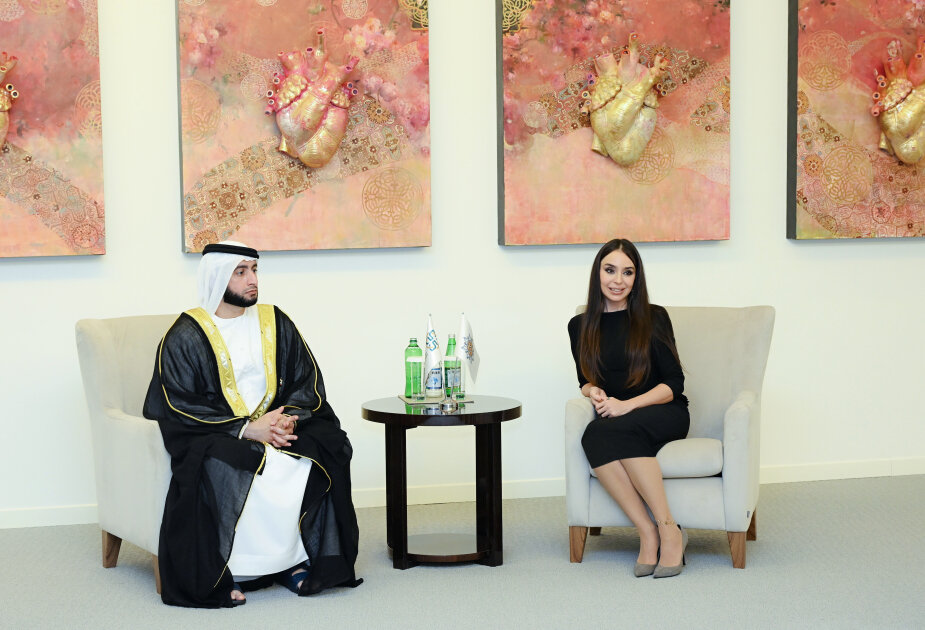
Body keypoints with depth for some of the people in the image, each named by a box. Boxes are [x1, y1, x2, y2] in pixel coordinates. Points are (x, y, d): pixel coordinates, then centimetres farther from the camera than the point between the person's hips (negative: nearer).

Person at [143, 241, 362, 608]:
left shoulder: (275, 323, 12)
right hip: (216, 436, -4)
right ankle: (227, 571, -27)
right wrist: (246, 429, -19)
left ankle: (297, 561, -19)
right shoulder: (185, 336, -2)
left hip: (278, 425, 4)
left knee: (326, 451, -24)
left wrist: (288, 419, -13)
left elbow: (307, 381, 10)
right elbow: (178, 407, -10)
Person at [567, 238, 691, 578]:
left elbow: (674, 384, -2)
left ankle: (668, 529, -33)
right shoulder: (580, 326, 13)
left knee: (606, 432, -36)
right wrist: (593, 392, -5)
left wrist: (628, 404, -17)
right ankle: (648, 533, -34)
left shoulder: (654, 318, 3)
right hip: (613, 418, 3)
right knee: (593, 439, -35)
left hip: (662, 414, -3)